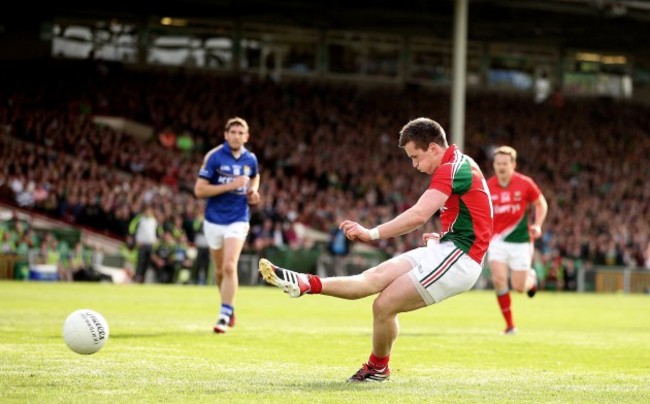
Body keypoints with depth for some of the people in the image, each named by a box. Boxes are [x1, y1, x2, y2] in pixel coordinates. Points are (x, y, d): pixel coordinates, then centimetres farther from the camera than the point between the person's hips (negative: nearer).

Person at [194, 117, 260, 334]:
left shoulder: (250, 159, 2)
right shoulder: (213, 157, -9)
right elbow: (199, 190, -13)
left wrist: (253, 191, 4)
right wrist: (230, 186, -20)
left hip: (238, 220, 0)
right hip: (214, 220, 0)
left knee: (229, 267, -17)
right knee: (220, 271, 12)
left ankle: (224, 316, -15)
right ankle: (229, 308, 34)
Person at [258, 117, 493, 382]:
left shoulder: (453, 167, -16)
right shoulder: (458, 165, 16)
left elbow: (419, 215, -27)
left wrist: (372, 233, -27)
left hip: (458, 257, -9)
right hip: (449, 249, 9)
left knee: (385, 304, -14)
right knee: (376, 277, 1)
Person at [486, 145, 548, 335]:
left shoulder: (525, 183, -8)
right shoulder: (487, 187, -4)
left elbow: (541, 204, 5)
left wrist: (537, 225, -9)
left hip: (520, 241, -1)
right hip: (497, 240, 1)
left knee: (519, 287, -2)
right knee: (499, 279, -18)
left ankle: (531, 277, 38)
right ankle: (510, 325, -4)